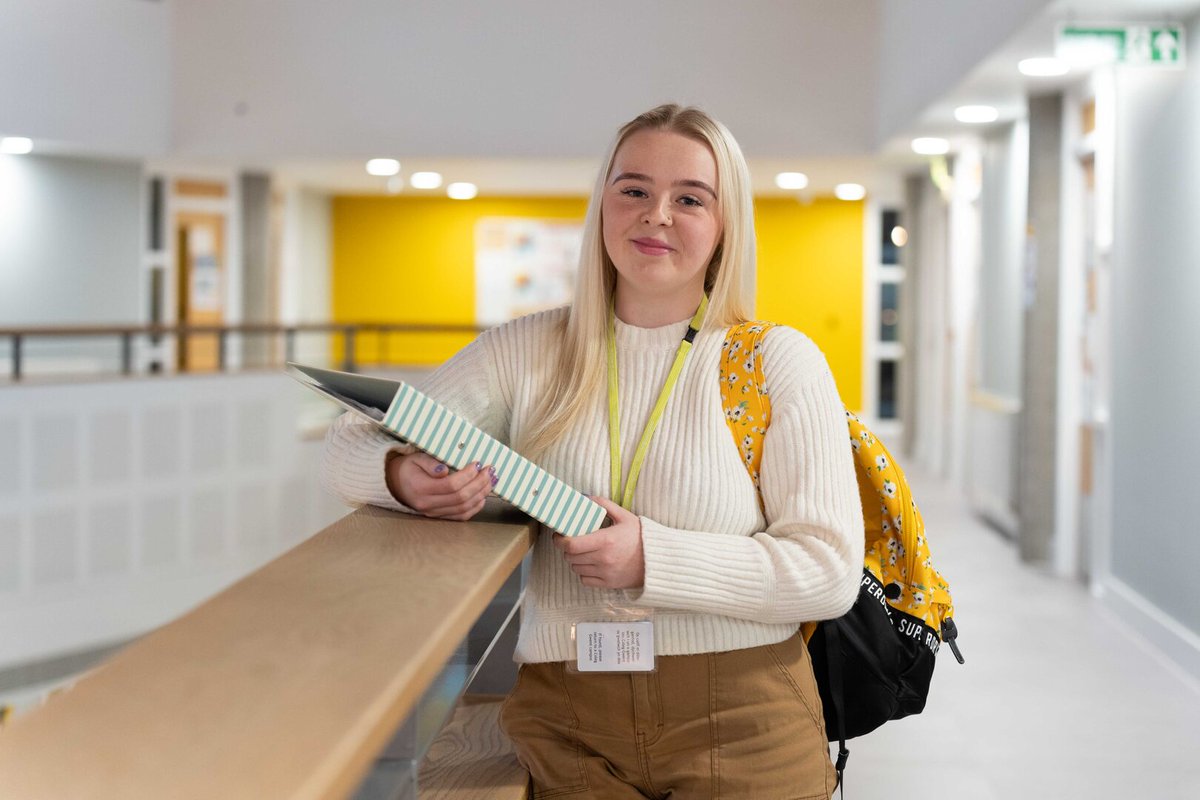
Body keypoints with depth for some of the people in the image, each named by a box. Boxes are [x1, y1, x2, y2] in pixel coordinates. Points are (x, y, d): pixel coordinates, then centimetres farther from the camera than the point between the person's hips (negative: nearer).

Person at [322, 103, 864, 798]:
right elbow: (355, 446, 7)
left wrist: (652, 559, -18)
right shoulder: (527, 351, 6)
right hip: (567, 724, 2)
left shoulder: (780, 362, -1)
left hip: (742, 732, -1)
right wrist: (401, 476, -18)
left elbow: (829, 570, -7)